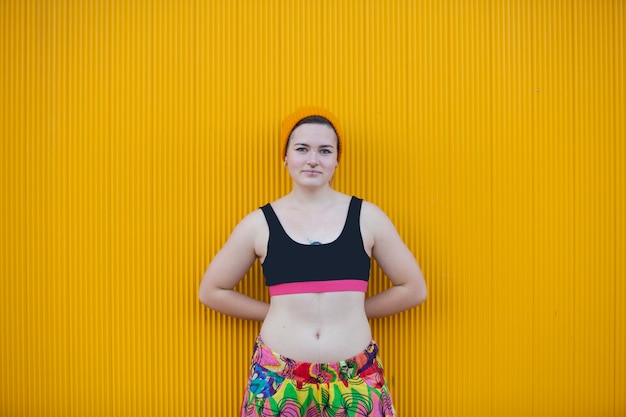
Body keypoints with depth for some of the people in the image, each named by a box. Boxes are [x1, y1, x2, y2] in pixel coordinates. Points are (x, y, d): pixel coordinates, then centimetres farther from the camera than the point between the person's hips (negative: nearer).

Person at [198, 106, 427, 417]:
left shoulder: (366, 217, -1)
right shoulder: (260, 223, 0)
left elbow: (413, 289, 5)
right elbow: (211, 291, 7)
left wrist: (354, 309, 1)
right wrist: (277, 312, 2)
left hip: (354, 379, 0)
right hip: (278, 378, 0)